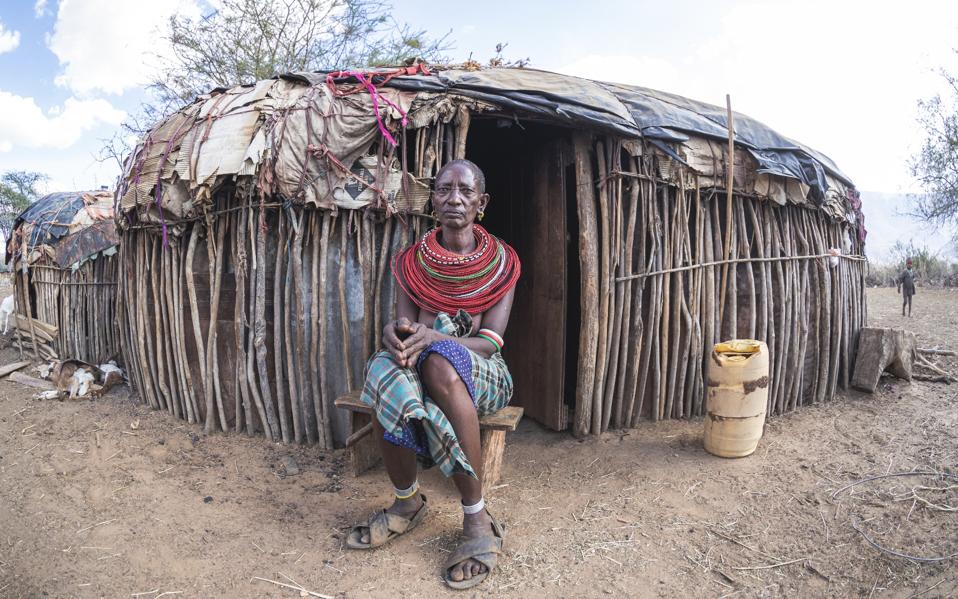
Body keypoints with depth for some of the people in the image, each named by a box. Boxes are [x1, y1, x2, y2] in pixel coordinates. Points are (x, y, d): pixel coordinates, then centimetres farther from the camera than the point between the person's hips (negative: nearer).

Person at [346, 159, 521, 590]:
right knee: (387, 374, -33)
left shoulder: (502, 262, -2)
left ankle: (477, 519, -27)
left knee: (440, 364, -37)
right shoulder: (412, 262, 4)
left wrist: (434, 337, -30)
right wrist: (396, 332, -29)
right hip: (420, 363, 2)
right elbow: (404, 322, -3)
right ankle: (407, 502, -10)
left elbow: (490, 341, -11)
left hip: (482, 374, -2)